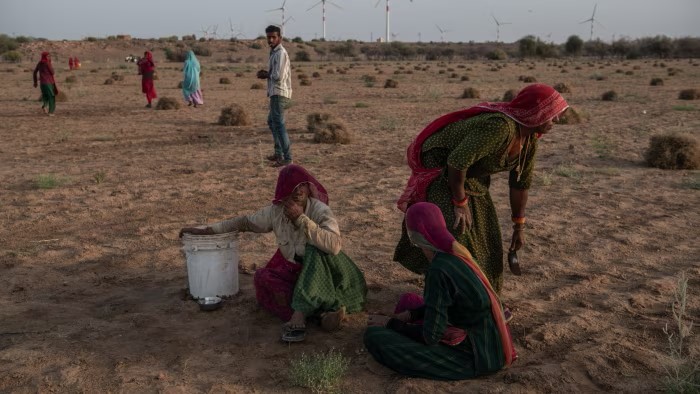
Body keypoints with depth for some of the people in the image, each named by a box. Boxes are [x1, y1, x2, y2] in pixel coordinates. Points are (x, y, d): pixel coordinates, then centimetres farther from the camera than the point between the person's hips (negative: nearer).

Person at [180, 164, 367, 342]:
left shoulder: (320, 210, -21)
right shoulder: (276, 211, -7)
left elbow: (334, 245, -37)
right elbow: (244, 221, 8)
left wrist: (301, 218, -36)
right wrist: (205, 230, 7)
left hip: (321, 271, -5)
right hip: (292, 269, 5)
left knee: (315, 248, -35)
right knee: (263, 277, -23)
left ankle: (299, 315, -38)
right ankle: (323, 311, -28)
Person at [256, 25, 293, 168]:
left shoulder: (281, 53, -14)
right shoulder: (274, 52, 17)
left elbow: (278, 77, -22)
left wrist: (266, 75, -5)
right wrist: (266, 73, 5)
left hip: (279, 94, -11)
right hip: (276, 93, 11)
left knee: (278, 124, -14)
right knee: (272, 122, 22)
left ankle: (287, 158, -16)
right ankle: (278, 153, 32)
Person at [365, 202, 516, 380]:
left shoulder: (438, 271, -24)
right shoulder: (456, 253, 2)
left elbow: (430, 336, -19)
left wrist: (390, 323, -4)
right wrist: (408, 315, 7)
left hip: (475, 355, -9)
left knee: (376, 335, -15)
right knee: (408, 301, 21)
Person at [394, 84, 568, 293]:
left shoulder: (530, 139, -5)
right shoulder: (500, 126, -34)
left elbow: (521, 182, 6)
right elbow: (457, 161, -36)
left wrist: (519, 226, 12)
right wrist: (460, 202, -25)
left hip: (469, 175, 9)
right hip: (437, 165, -9)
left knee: (481, 229, 10)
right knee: (455, 229, -18)